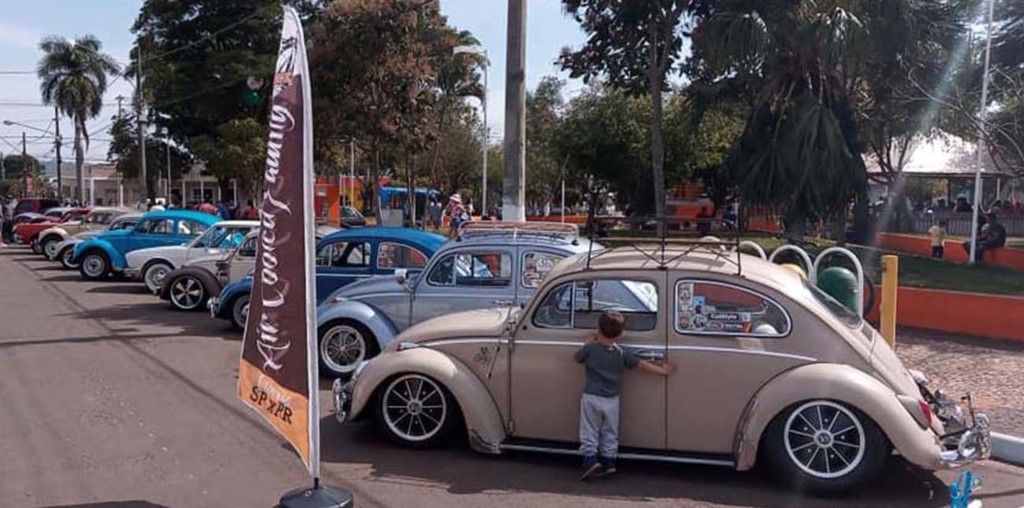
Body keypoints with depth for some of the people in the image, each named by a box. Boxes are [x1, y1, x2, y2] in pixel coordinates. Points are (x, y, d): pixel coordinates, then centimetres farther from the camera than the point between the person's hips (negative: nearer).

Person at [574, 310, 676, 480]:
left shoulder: (590, 349, -11)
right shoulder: (621, 353, -6)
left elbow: (578, 358, 8)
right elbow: (643, 365, 0)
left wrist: (589, 342, 17)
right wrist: (663, 370, 11)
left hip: (591, 398, -2)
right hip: (611, 401, 2)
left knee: (589, 433, 4)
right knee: (609, 434, 16)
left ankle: (591, 460, -10)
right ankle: (608, 463, 18)